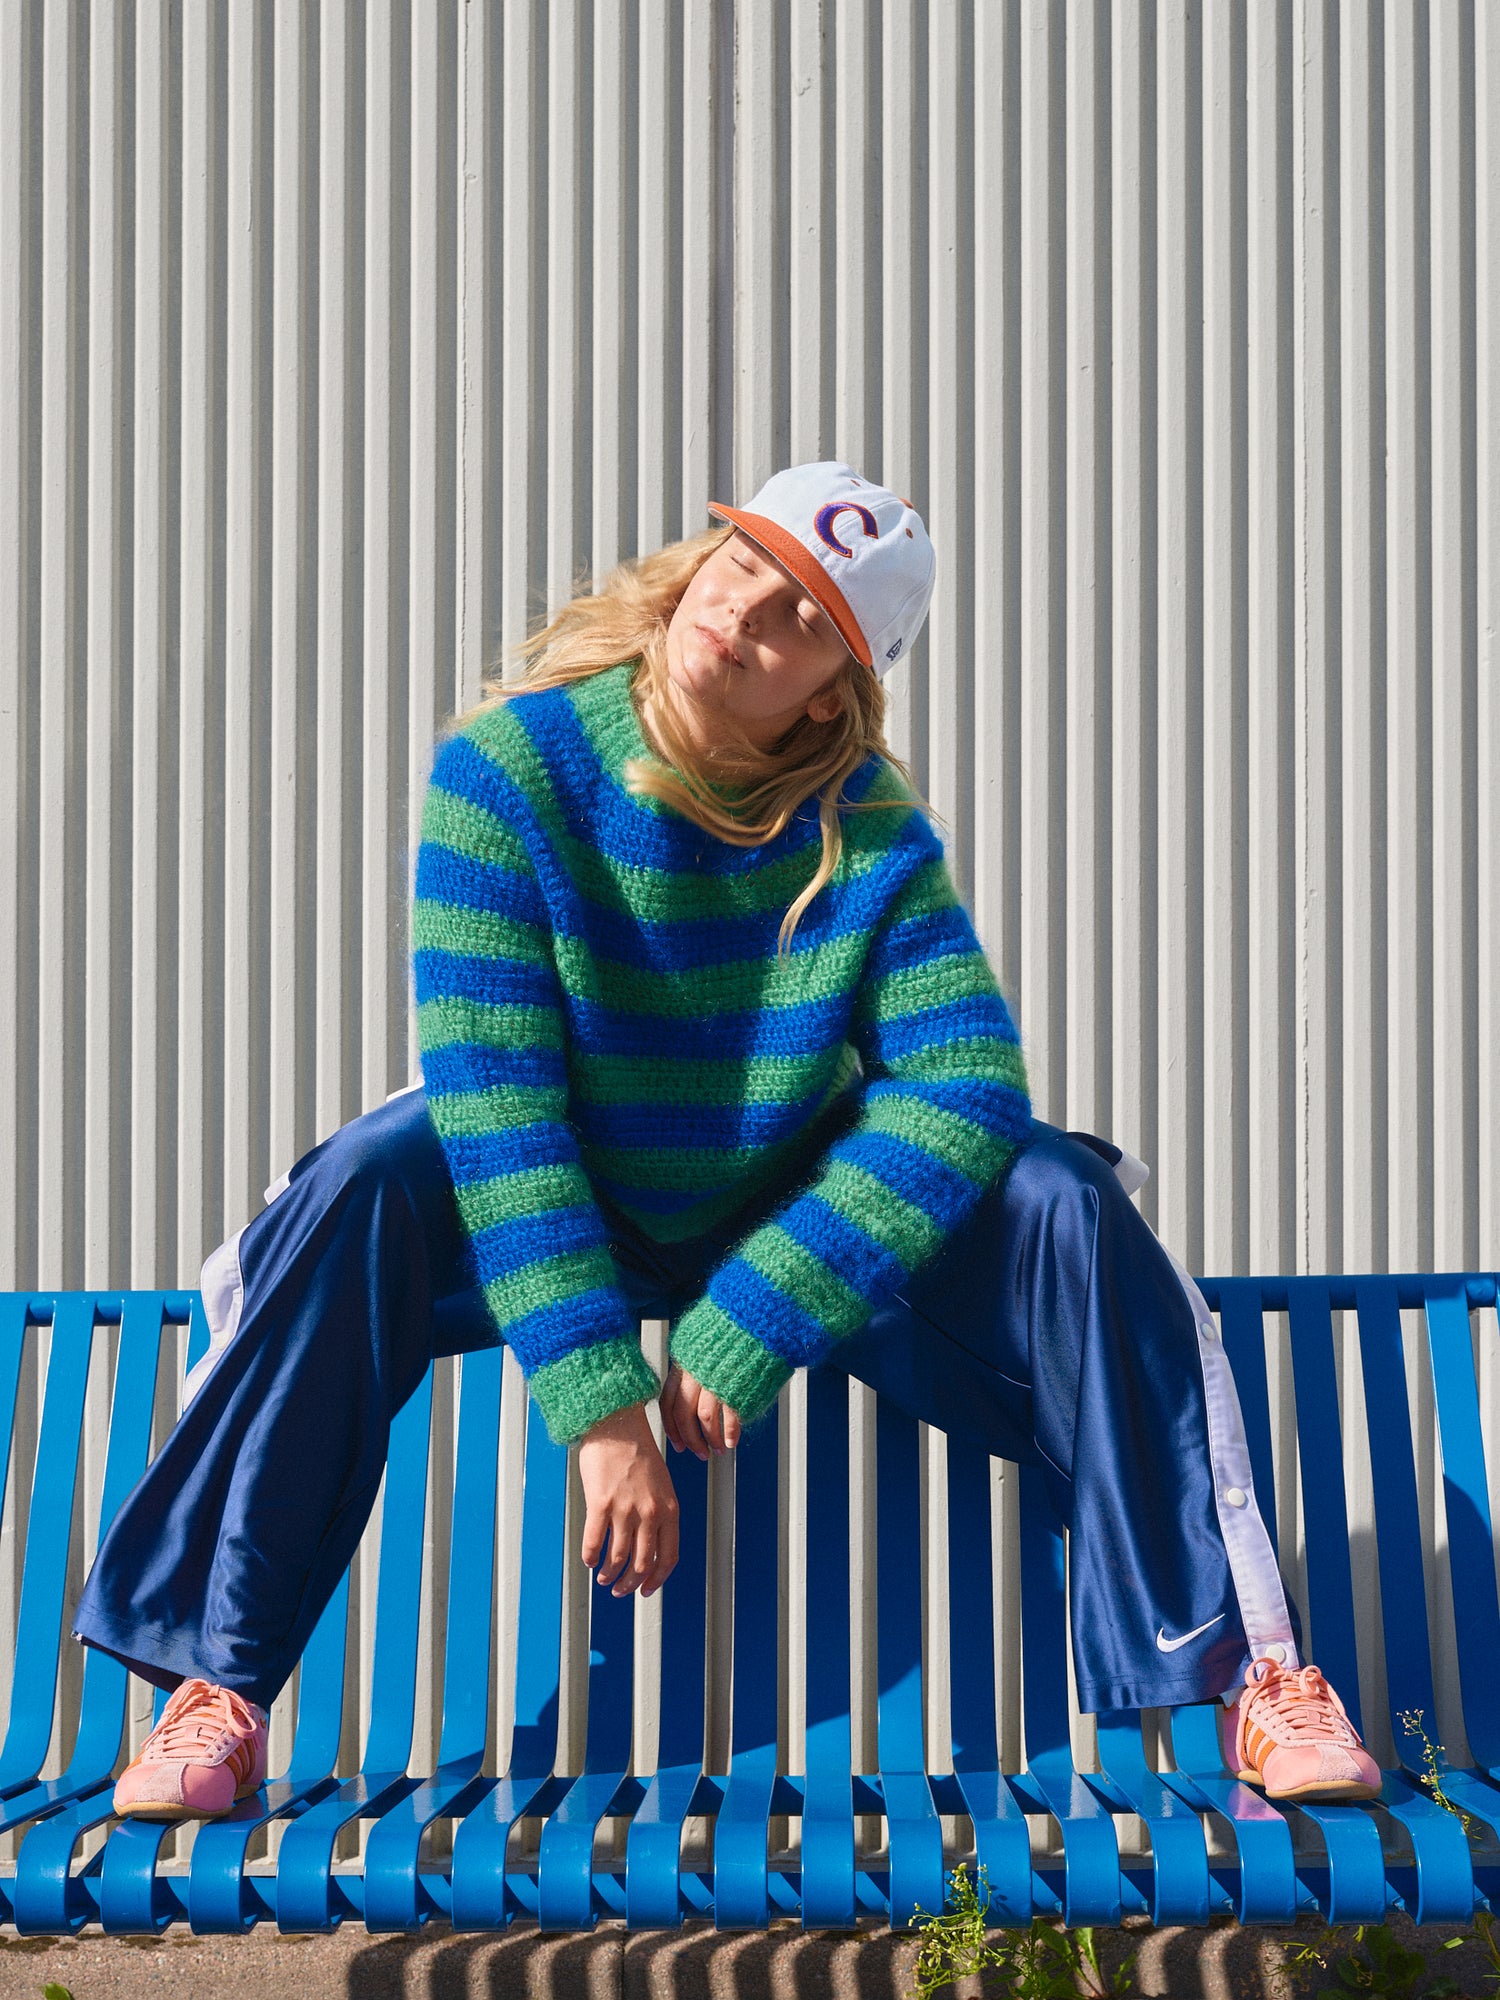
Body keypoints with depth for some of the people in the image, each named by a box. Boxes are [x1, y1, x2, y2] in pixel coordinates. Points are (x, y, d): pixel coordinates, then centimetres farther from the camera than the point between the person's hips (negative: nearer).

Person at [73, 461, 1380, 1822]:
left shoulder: (873, 831, -17)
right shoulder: (513, 765, -22)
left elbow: (964, 1084, -24)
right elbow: (491, 1089, -27)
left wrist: (747, 1327, -31)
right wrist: (597, 1398, -34)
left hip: (795, 1215, 1)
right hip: (550, 1207, -1)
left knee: (1062, 1205, -22)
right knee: (359, 1191, -31)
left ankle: (1244, 1670, -13)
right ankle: (217, 1693, -24)